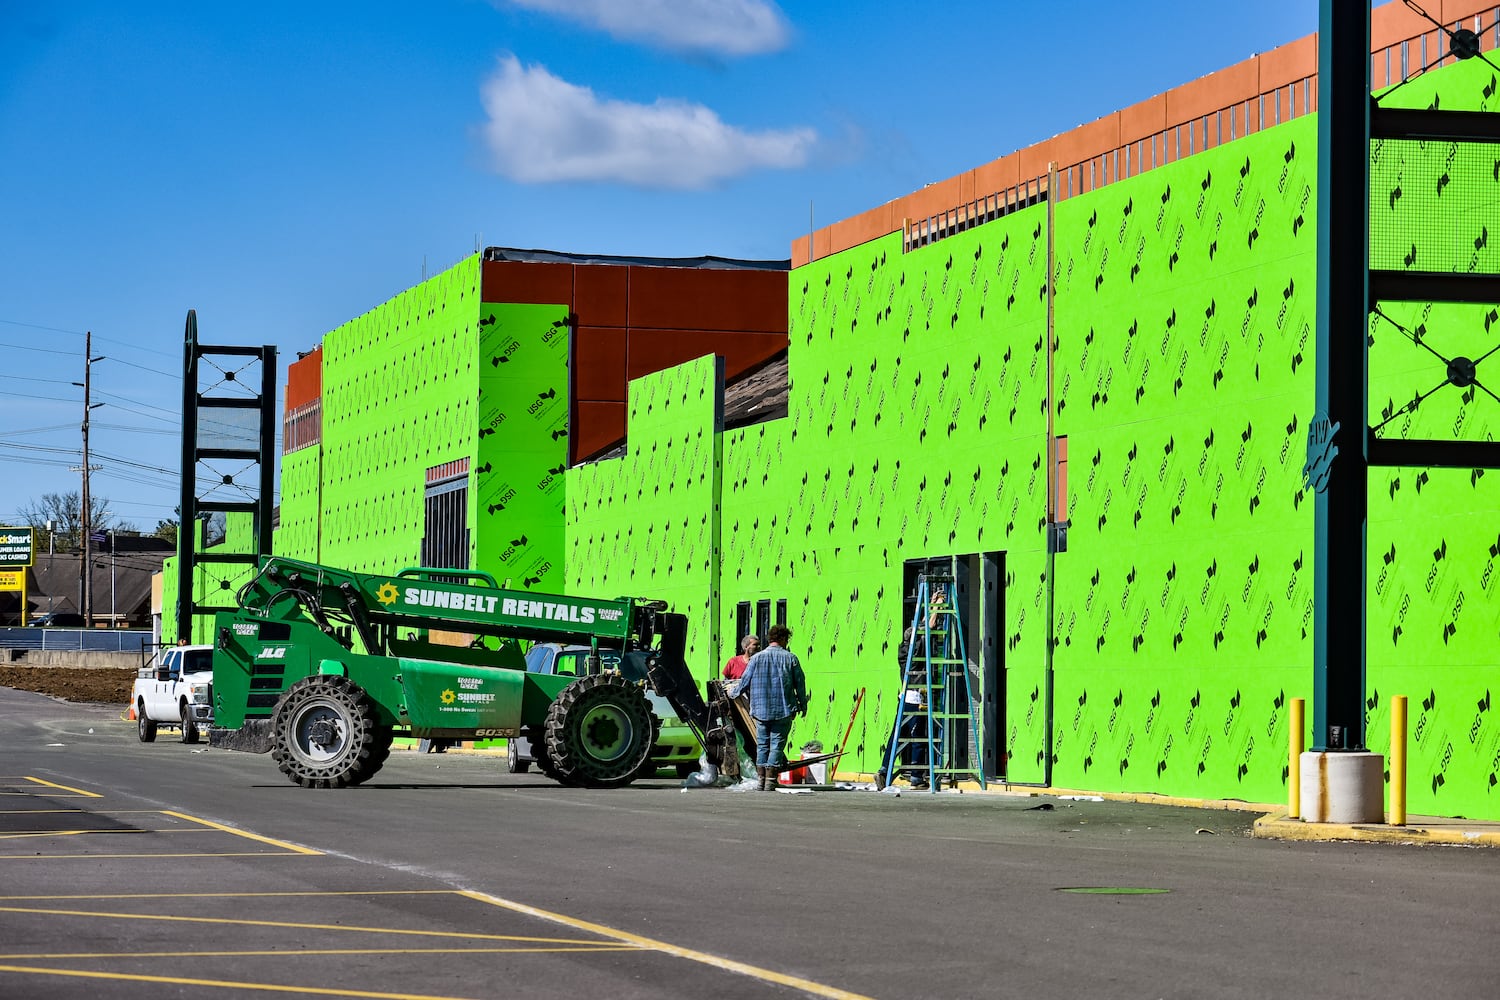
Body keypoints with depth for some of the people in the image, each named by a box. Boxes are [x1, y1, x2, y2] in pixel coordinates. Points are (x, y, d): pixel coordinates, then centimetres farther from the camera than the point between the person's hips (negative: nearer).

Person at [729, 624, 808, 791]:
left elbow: (744, 682, 4)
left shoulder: (756, 658, 1)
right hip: (783, 711, -2)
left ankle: (762, 782, 11)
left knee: (762, 745, 10)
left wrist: (733, 693, 24)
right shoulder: (790, 658, -2)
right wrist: (803, 704, 17)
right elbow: (800, 683, 2)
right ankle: (770, 783, -5)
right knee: (777, 745, 0)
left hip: (761, 710, 2)